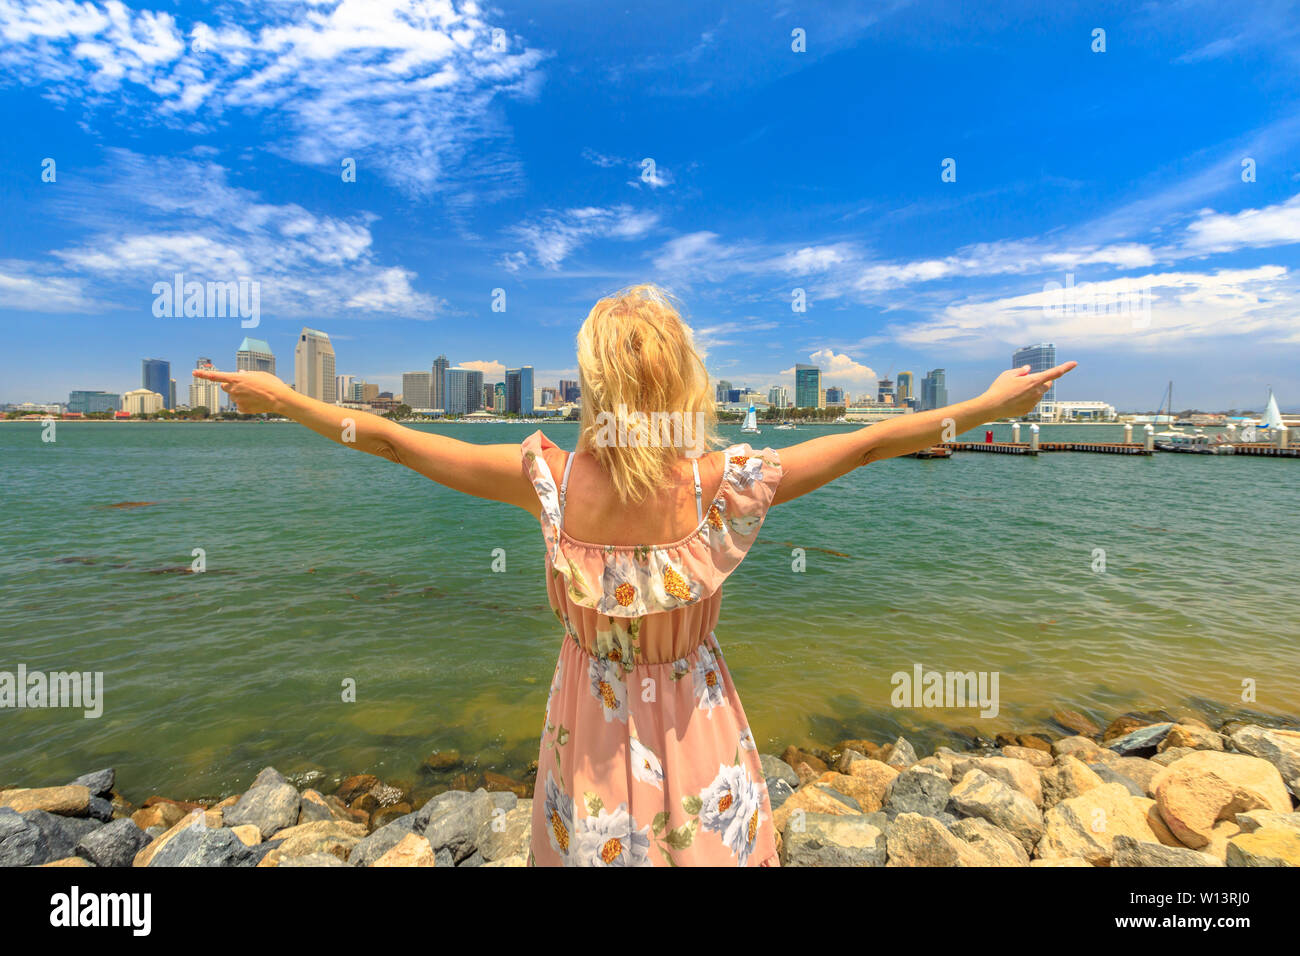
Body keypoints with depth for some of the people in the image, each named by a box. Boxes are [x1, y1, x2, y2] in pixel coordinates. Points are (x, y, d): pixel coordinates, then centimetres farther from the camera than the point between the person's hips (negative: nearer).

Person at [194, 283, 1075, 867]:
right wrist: (988, 406, 1)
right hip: (693, 720, 0)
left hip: (594, 719, 1)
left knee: (597, 841, 28)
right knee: (706, 842, 27)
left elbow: (396, 440, -13)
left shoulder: (554, 482, -23)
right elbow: (865, 444, -13)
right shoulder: (725, 486, -25)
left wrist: (281, 398, 3)